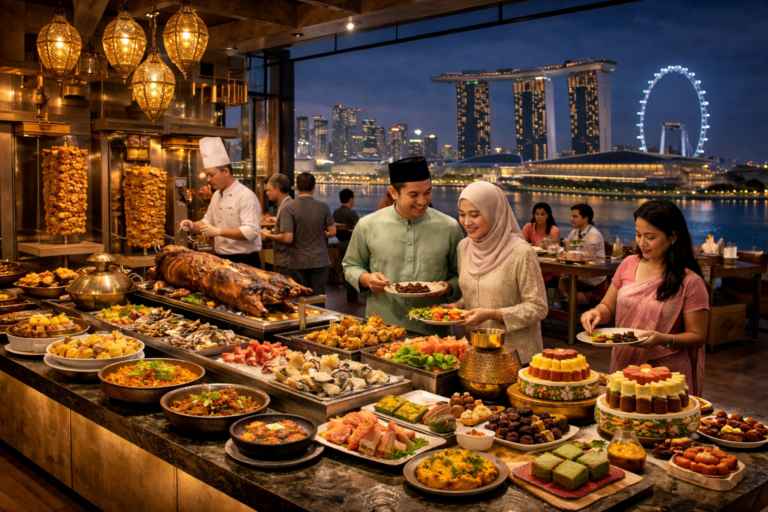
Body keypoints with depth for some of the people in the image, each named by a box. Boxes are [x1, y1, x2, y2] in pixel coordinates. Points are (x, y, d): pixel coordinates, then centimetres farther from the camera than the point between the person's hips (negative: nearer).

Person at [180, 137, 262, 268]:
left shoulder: (246, 196, -16)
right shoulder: (216, 196, 13)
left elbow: (251, 231, -24)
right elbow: (208, 222, 22)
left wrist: (218, 231, -26)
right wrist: (193, 226, 0)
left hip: (244, 262, -8)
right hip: (221, 260, 8)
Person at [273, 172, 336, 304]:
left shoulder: (288, 208, -12)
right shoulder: (323, 207, -2)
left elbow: (287, 238, -17)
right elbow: (332, 232, 2)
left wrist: (269, 236, -1)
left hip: (297, 262, -2)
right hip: (319, 260, 2)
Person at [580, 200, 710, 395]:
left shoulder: (690, 282, -11)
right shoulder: (628, 265, 3)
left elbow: (698, 337, -8)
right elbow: (609, 307, 12)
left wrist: (664, 339, -24)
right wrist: (596, 313, -10)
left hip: (667, 374, -4)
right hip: (623, 367, 4)